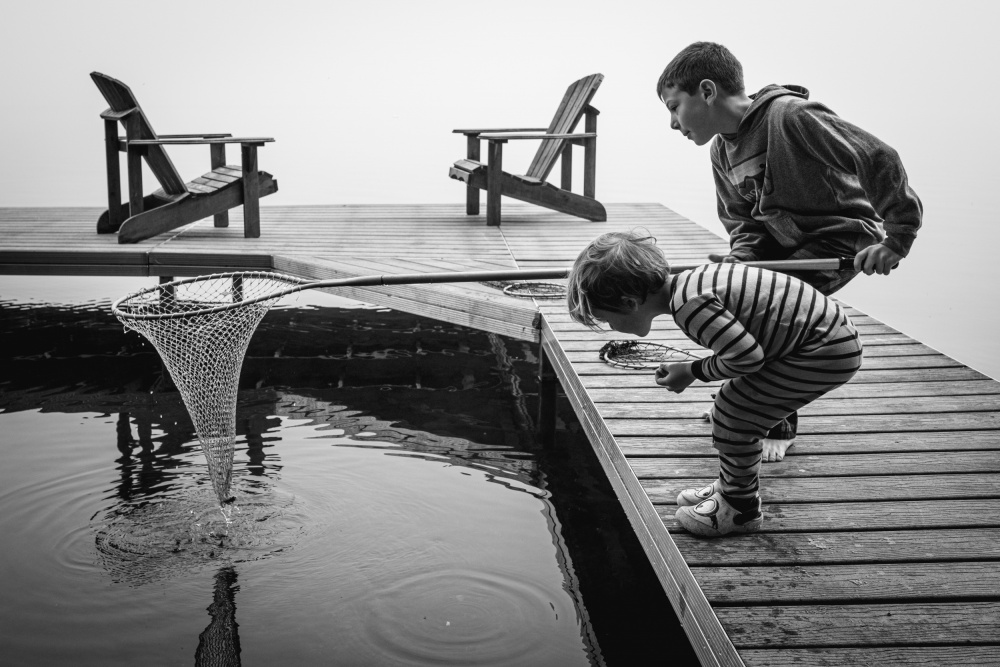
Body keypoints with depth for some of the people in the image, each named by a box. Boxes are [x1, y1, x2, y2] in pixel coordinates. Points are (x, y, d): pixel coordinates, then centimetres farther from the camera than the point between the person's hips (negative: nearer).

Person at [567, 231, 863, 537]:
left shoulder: (689, 305, -26)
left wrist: (694, 371, -9)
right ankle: (734, 487, 34)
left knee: (732, 412, -3)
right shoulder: (691, 281, 4)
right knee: (736, 410, 16)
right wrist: (695, 368, 4)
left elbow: (747, 356, -24)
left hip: (825, 351, -9)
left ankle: (740, 509, 13)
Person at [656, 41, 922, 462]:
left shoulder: (791, 116, -25)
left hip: (842, 237, -8)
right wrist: (742, 259, -13)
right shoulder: (722, 149, 2)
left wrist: (896, 238, -29)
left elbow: (879, 161, -27)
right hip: (782, 236, 8)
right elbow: (743, 222, 9)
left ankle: (779, 426, -3)